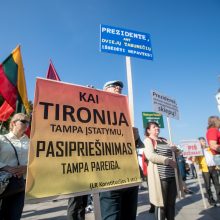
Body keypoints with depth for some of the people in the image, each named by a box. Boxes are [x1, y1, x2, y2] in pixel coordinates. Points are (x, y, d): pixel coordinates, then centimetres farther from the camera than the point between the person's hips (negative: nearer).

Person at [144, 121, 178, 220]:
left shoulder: (164, 140, 18)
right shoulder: (148, 140, -3)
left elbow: (172, 153, 27)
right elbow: (150, 156, -18)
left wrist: (176, 150, 3)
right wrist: (168, 160, -20)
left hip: (172, 175, 7)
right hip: (160, 176, -6)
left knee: (171, 203, 15)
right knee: (161, 203, 3)